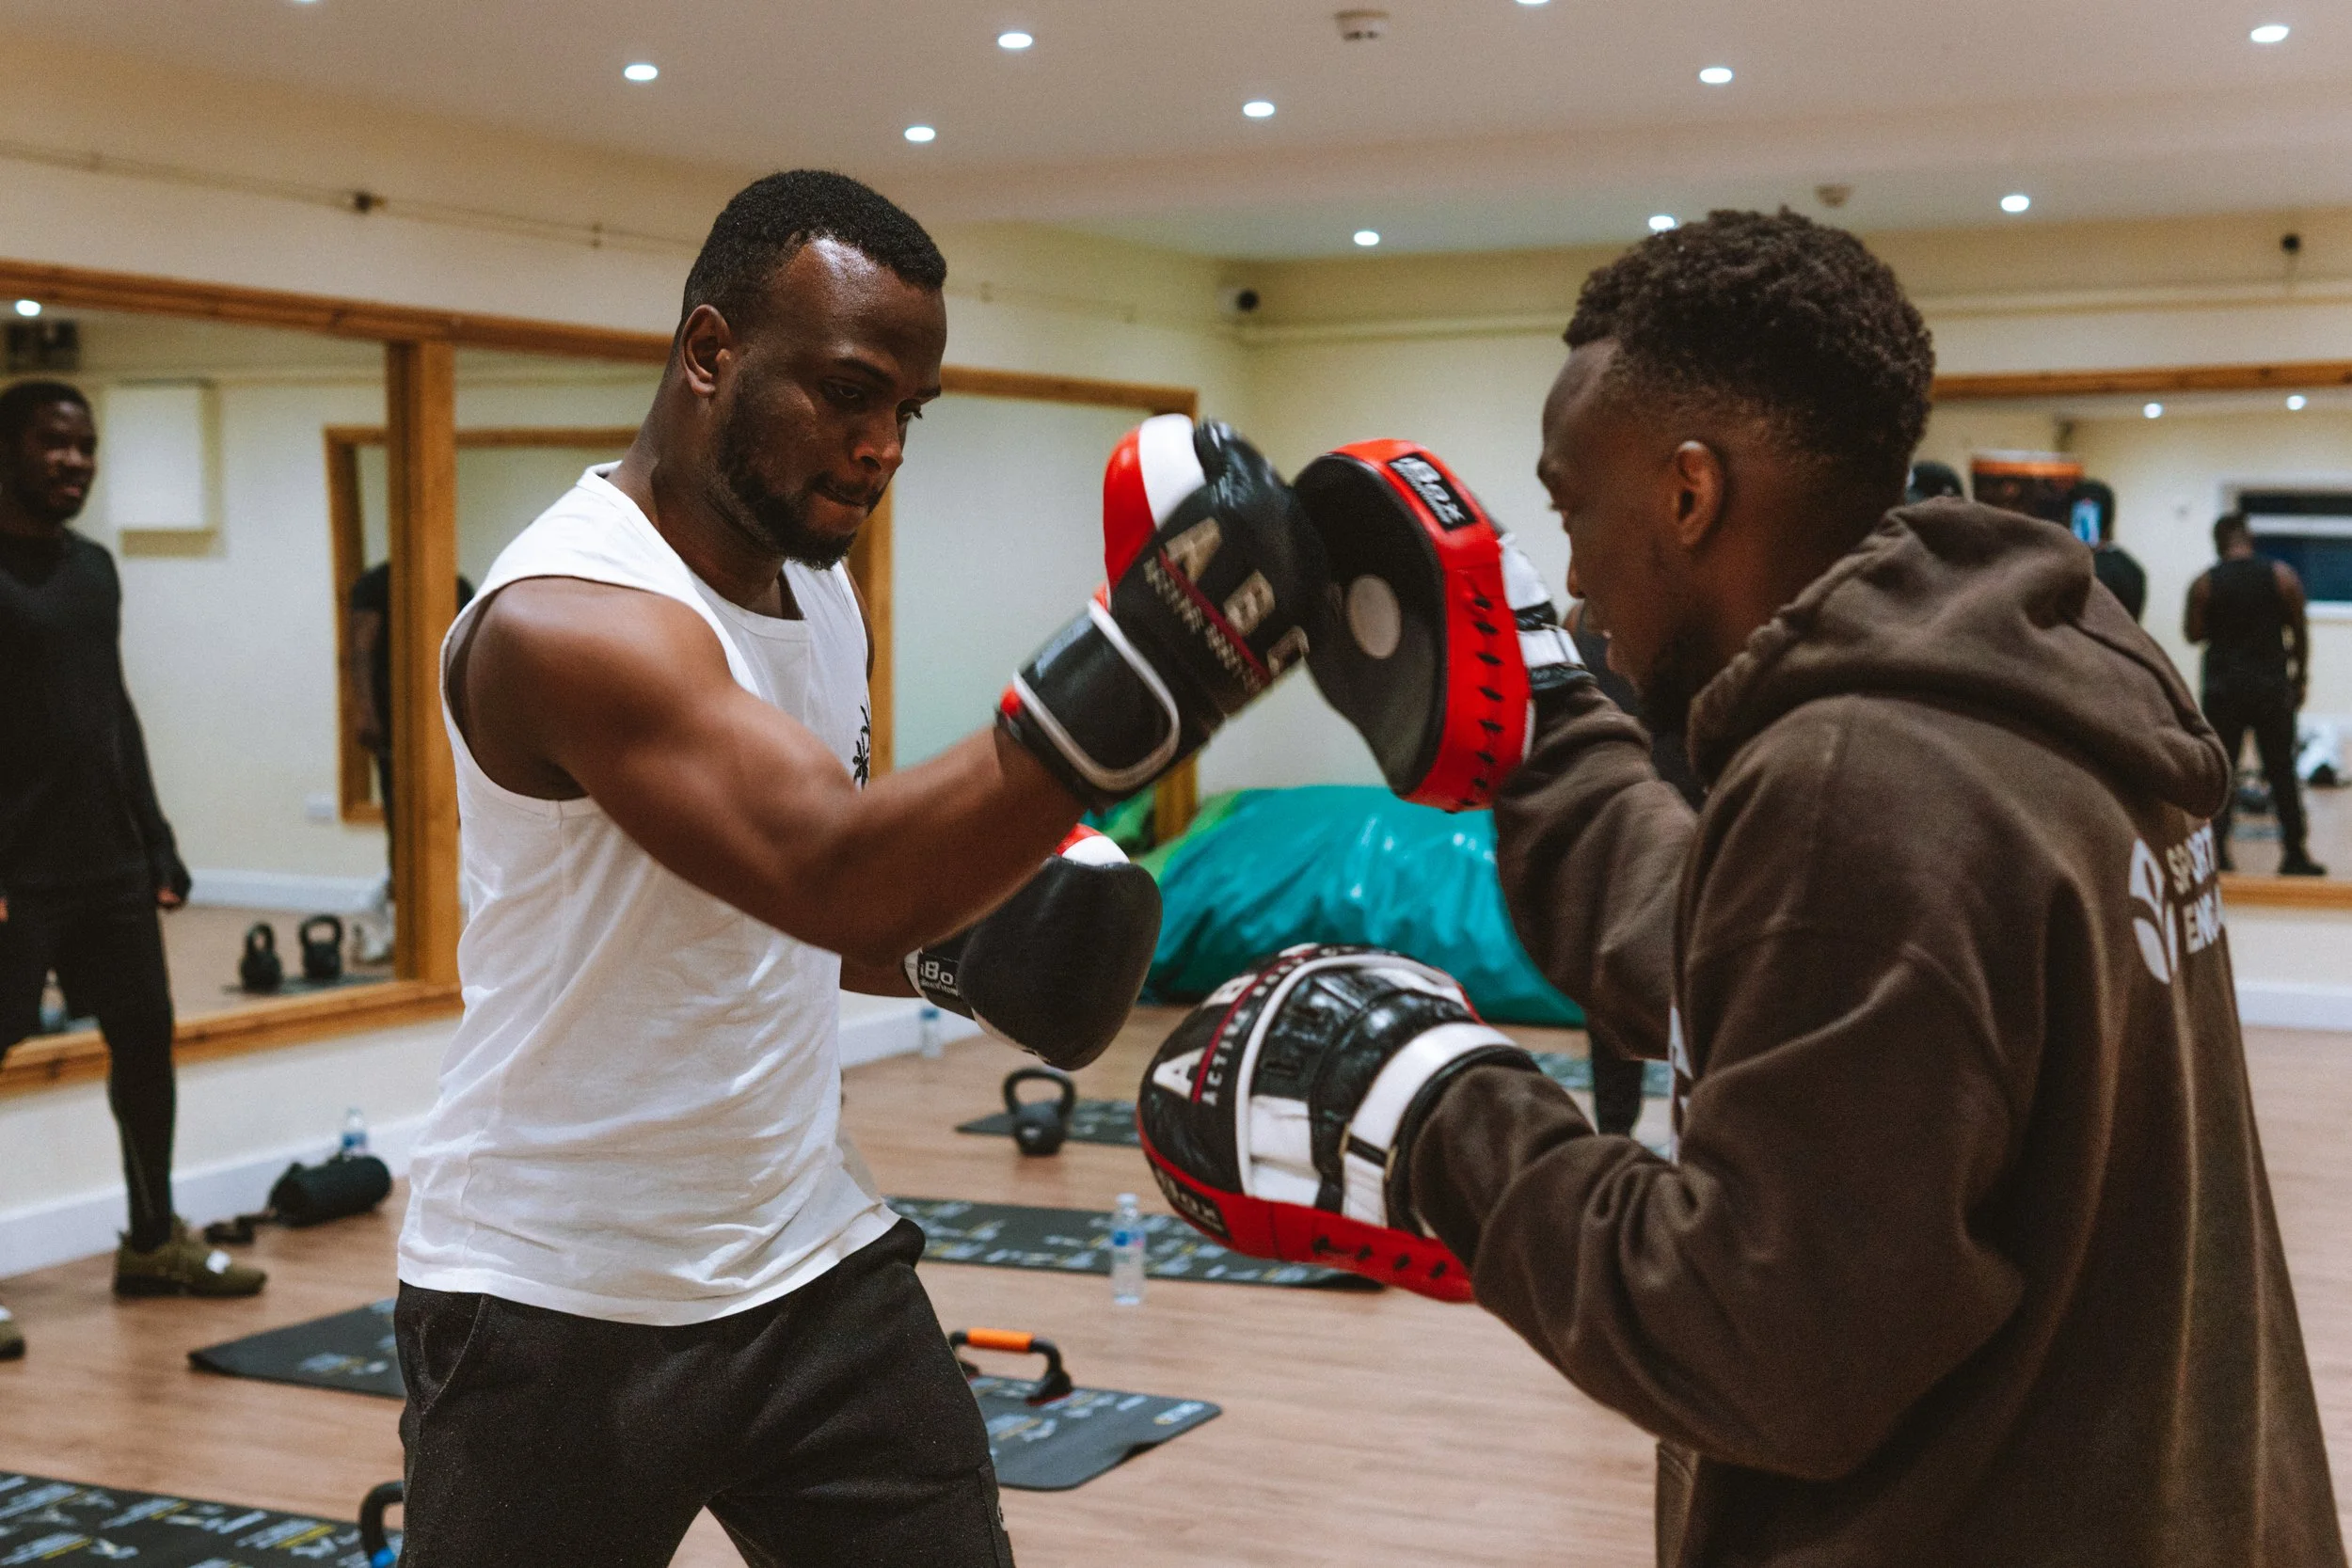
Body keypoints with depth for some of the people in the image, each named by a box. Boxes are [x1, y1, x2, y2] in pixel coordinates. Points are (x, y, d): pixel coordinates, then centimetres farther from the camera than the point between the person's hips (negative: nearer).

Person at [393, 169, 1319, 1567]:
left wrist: (955, 951, -1)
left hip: (810, 1265, 7)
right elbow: (828, 873, -37)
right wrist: (1132, 681, -47)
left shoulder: (822, 591, 5)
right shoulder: (571, 615, -22)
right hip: (558, 1308, -6)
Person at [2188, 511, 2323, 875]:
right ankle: (2295, 854, 8)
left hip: (2223, 686, 0)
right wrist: (2300, 678, 14)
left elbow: (2193, 634, 1)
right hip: (2272, 687, 0)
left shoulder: (2204, 583, -3)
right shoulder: (2282, 576, -1)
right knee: (2281, 771, 7)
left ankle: (2217, 851, 2)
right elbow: (2300, 633, 3)